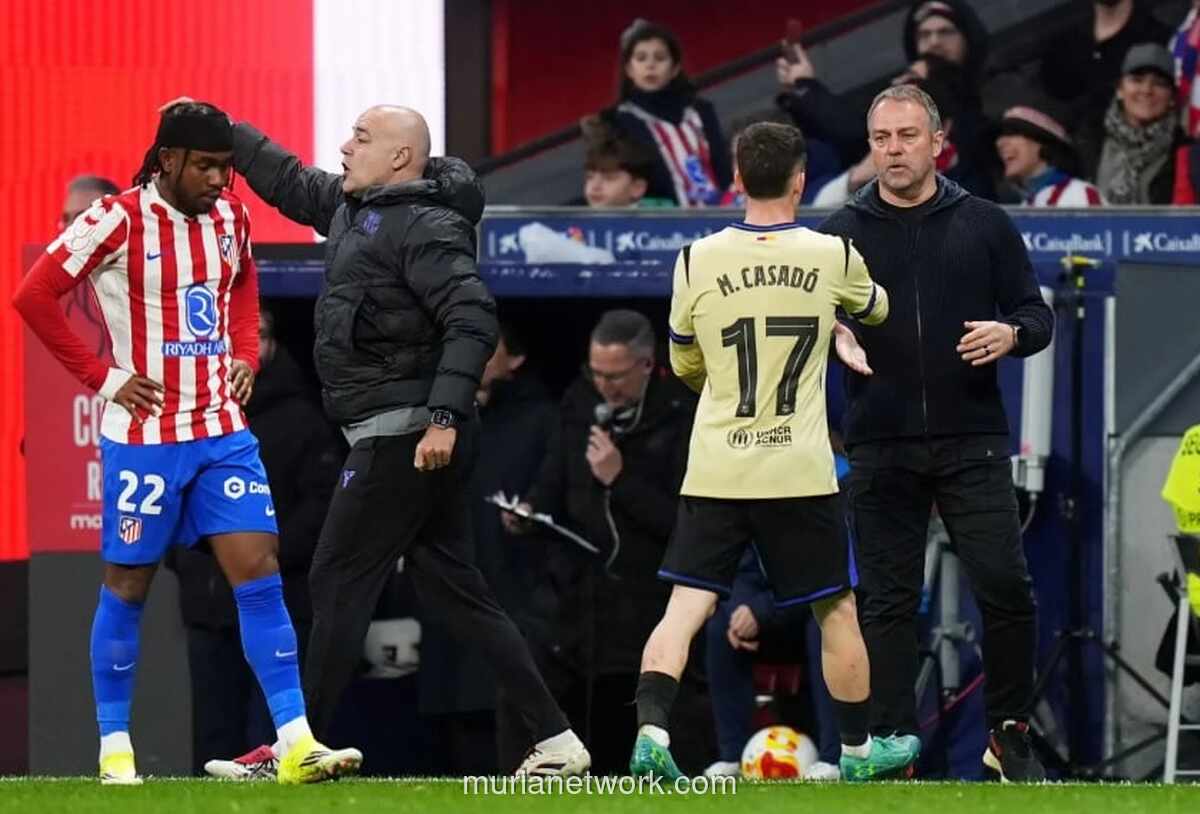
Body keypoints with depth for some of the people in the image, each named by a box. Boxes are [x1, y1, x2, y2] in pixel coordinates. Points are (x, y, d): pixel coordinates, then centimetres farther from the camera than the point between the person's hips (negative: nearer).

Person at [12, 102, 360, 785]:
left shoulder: (231, 217, 6)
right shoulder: (120, 221, -12)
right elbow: (35, 295, -10)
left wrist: (246, 354, 9)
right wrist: (103, 377, -10)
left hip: (222, 430, 5)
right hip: (145, 434, -5)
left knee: (259, 571, -5)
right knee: (129, 586, 4)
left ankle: (296, 744, -9)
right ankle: (114, 748, 16)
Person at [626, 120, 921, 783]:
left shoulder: (698, 261, 0)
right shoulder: (832, 257, -1)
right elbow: (876, 309, 23)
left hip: (714, 472, 1)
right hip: (799, 472, -1)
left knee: (684, 609, -1)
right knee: (837, 611, 14)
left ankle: (650, 732, -19)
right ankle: (858, 749, 25)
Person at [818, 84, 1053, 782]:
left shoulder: (984, 225, 7)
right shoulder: (842, 233, 8)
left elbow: (1037, 314, 10)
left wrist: (1011, 333, -12)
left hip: (972, 443, -1)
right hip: (880, 448, 1)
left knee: (1006, 588, -7)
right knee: (889, 603, 2)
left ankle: (1011, 732, 9)